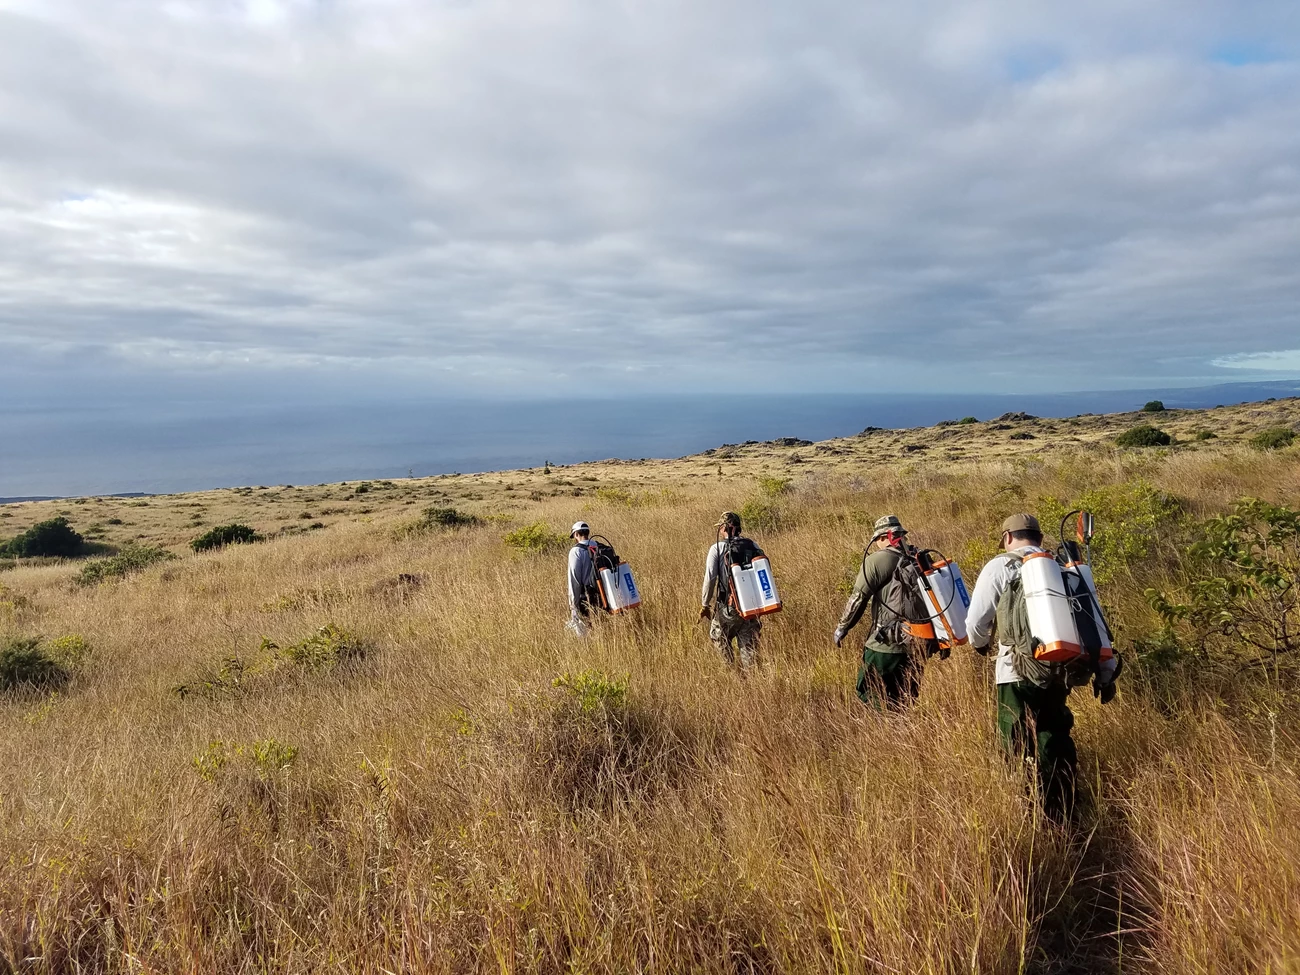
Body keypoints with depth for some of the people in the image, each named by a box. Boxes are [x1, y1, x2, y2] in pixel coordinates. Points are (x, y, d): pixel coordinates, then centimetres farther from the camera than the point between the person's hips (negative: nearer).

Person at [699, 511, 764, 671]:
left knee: (719, 639, 17)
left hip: (728, 605, -3)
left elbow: (710, 578, -10)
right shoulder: (752, 545, 4)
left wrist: (705, 605, -1)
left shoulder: (717, 548, -7)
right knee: (749, 646, 11)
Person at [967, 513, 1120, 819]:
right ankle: (1062, 814, 24)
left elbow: (976, 622, -1)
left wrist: (980, 644, 22)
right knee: (1054, 739, 21)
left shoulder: (1000, 567, -1)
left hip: (1020, 673, -5)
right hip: (1062, 671, 5)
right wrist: (1105, 673, 17)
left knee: (1021, 748, 4)